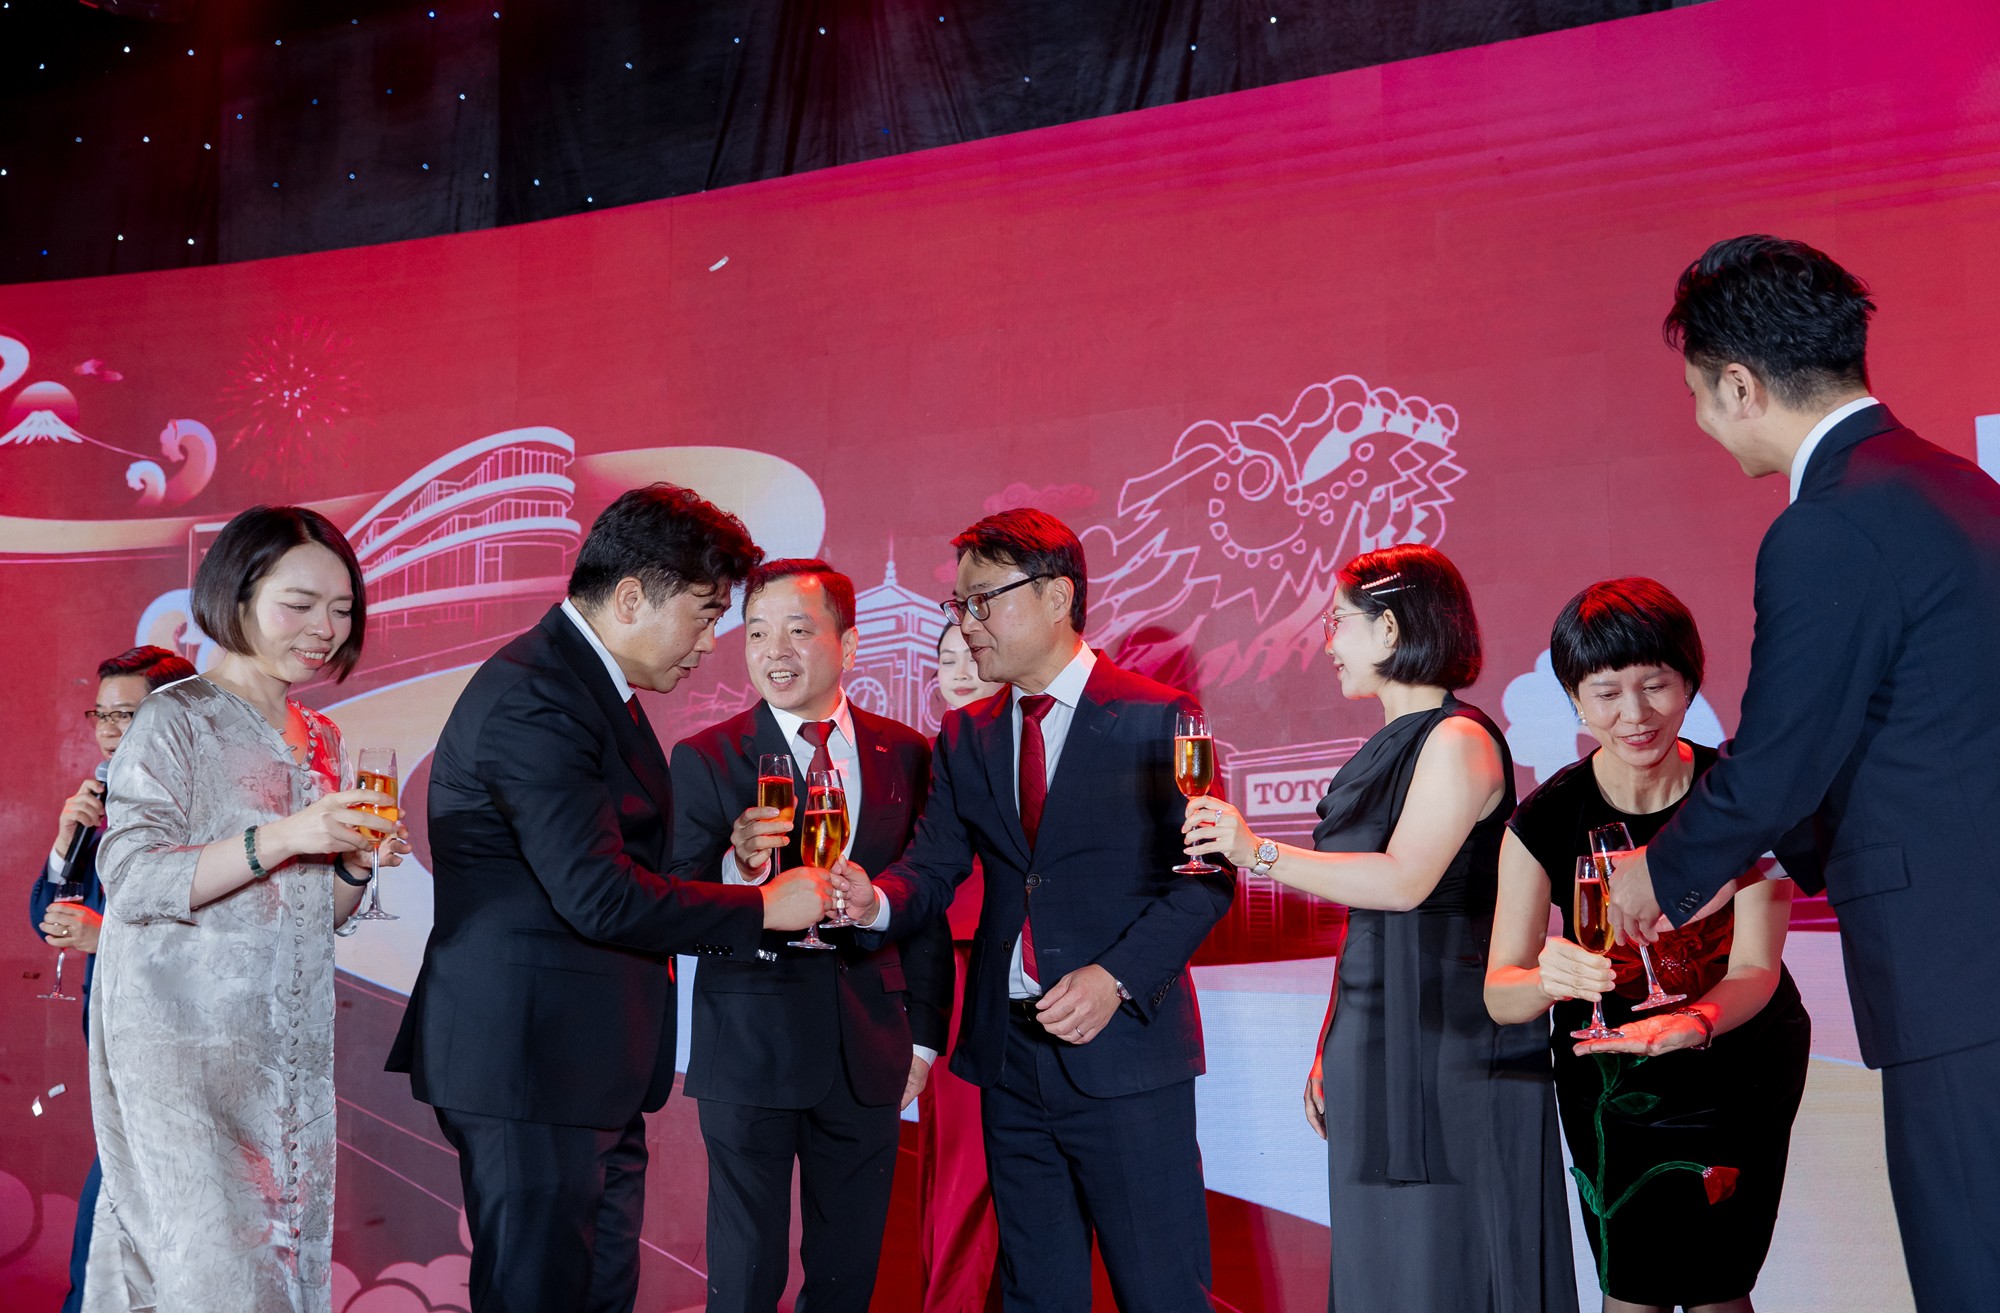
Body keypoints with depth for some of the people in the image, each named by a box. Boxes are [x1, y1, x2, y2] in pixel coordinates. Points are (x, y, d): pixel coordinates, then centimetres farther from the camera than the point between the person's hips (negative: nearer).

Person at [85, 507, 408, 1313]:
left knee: (289, 1244, 6)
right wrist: (281, 836, -23)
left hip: (288, 1041, 7)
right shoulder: (174, 720, -6)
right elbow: (130, 880, -15)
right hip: (185, 1032, -7)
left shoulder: (316, 739, 15)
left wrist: (357, 861, -3)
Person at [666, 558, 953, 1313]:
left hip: (869, 1047, 3)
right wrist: (739, 868, -29)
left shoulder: (903, 755, 5)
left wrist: (923, 1034, 7)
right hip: (750, 1047, -3)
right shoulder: (705, 760, -3)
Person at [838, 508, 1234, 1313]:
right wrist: (875, 900, -18)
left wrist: (1116, 977, -18)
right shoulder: (965, 738, 11)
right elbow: (933, 870, 4)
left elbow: (1206, 878, -7)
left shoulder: (1156, 719, -4)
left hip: (1125, 1053, -5)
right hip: (1010, 1058, 5)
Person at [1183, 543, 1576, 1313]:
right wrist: (1330, 1047, 15)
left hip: (1451, 1046, -9)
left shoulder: (1458, 741, -11)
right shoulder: (1388, 748, 16)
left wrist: (1260, 854, -21)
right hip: (1376, 1047, 9)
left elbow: (1403, 880, -23)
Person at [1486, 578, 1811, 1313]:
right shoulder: (1546, 821, -17)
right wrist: (1546, 981, -44)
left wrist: (1700, 1021, -42)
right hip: (1610, 1084, 0)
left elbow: (1757, 967, -19)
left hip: (1741, 1069, 0)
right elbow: (1498, 995, -20)